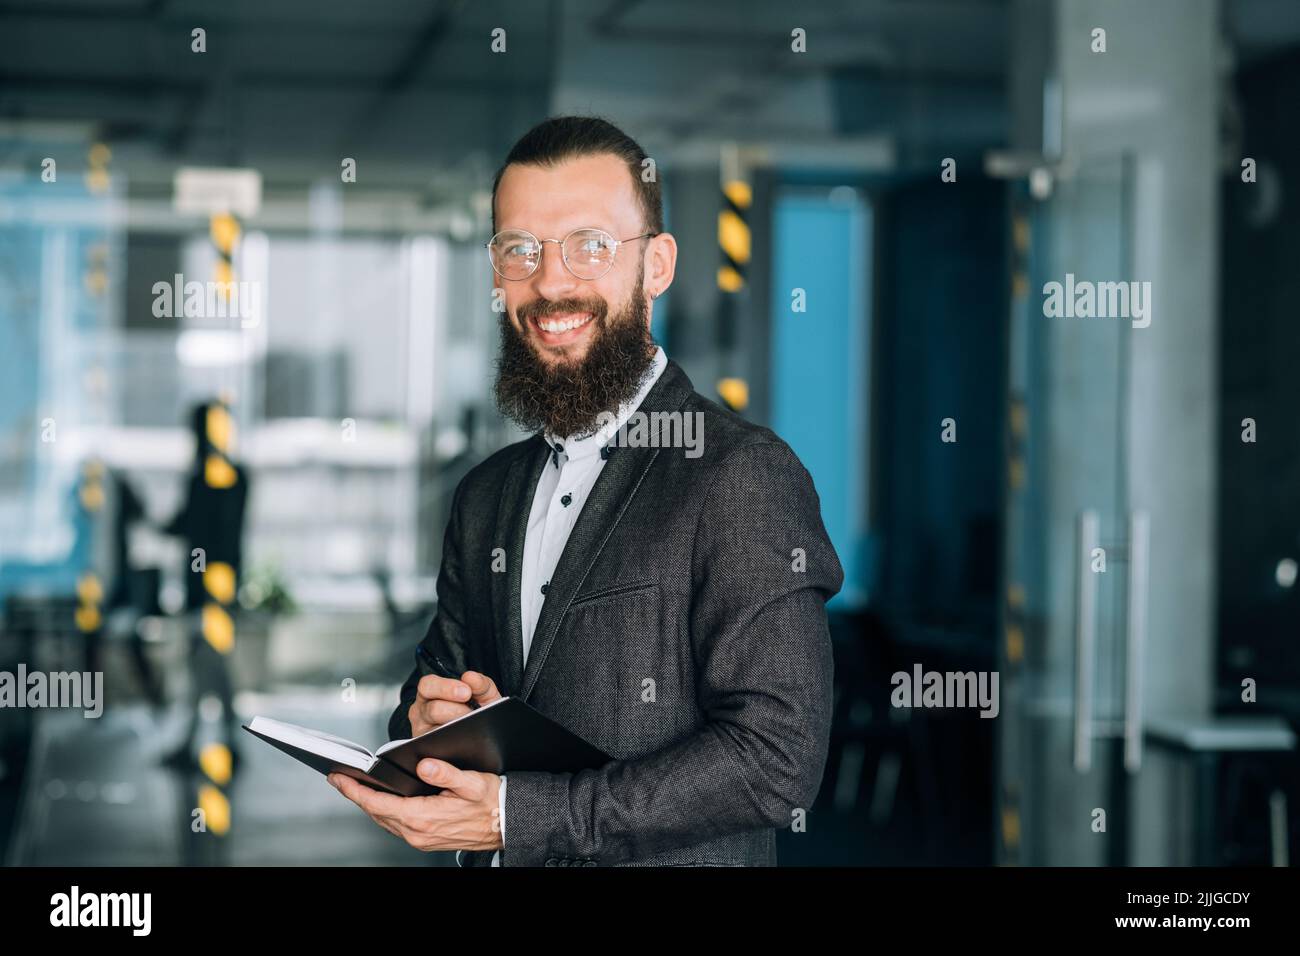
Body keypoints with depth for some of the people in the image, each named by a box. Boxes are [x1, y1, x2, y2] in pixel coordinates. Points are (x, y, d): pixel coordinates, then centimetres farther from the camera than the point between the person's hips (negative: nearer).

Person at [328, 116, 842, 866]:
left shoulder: (745, 476, -17)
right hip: (490, 862, 6)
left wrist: (517, 814, -26)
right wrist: (429, 719, -8)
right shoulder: (485, 495, 5)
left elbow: (777, 755, -23)